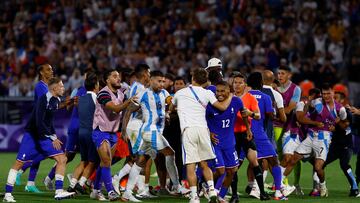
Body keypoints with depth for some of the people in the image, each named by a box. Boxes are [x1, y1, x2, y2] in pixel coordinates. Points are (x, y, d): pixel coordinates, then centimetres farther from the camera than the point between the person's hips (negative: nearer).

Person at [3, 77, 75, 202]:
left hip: (45, 137, 8)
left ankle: (59, 192, -7)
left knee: (62, 159, -5)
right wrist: (52, 138, -25)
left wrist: (54, 136, 12)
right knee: (19, 163, -7)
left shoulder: (56, 101, 8)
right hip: (32, 136, -8)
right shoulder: (43, 100, -18)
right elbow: (39, 122, -25)